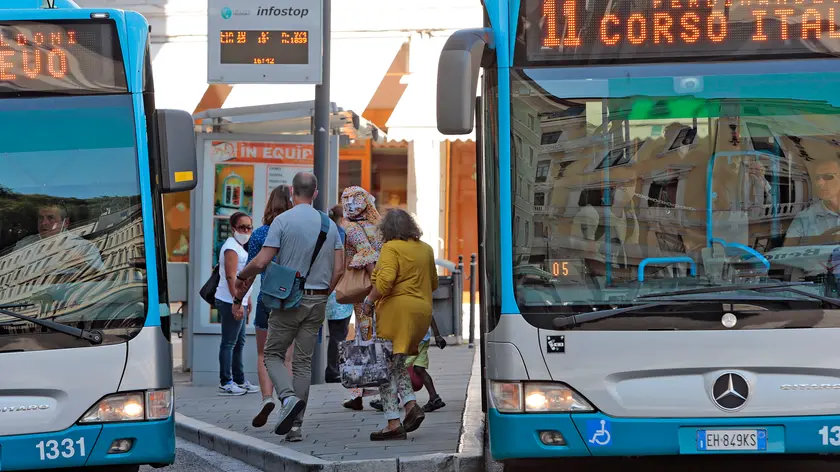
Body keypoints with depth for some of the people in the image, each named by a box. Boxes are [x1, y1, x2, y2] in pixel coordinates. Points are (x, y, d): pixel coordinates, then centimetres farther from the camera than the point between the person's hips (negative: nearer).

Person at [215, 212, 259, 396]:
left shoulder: (241, 247, 18)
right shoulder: (231, 248, -14)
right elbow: (230, 277, -21)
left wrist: (247, 299, 27)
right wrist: (237, 302, -26)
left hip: (238, 302, 10)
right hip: (230, 302, -10)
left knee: (239, 342, 15)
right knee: (229, 342, -7)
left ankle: (239, 380, 21)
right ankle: (225, 383, -5)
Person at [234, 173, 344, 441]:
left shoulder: (283, 221, -9)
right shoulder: (329, 224, 5)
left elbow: (261, 262, -14)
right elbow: (339, 269, 4)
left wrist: (242, 277, 5)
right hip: (317, 302, 4)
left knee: (273, 355, 9)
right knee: (304, 361, 9)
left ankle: (288, 397, -19)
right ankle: (296, 424, 5)